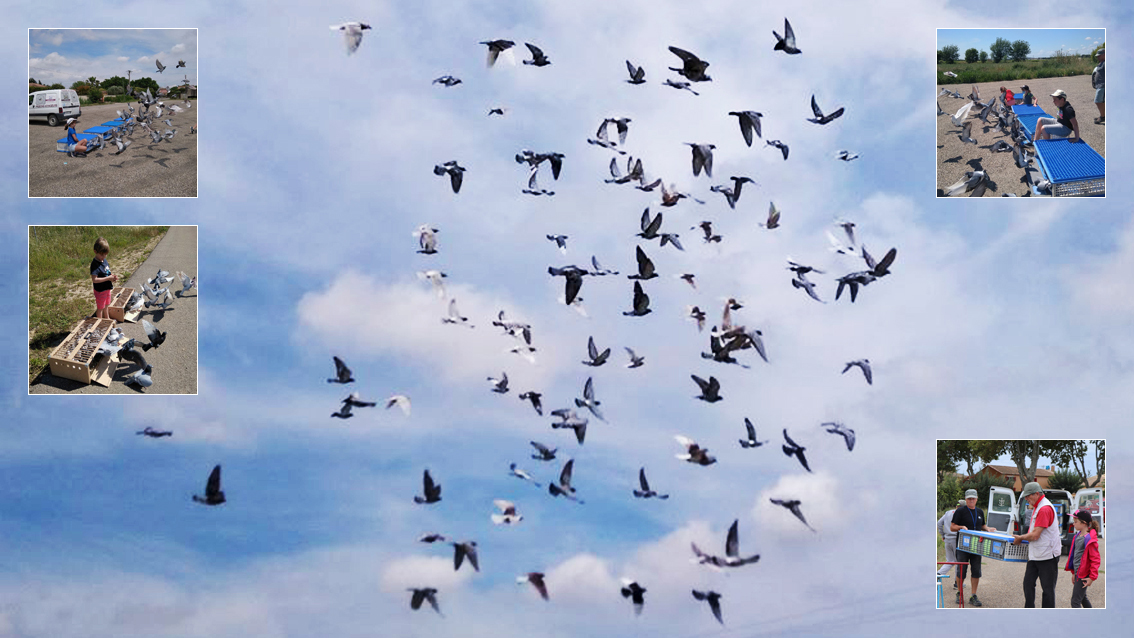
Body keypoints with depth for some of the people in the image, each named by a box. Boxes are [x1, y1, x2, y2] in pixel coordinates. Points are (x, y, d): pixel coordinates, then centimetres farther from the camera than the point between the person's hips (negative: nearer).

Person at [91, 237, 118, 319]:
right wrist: (108, 278, -28)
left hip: (107, 288, 8)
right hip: (100, 290, -8)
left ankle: (107, 319, 47)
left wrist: (112, 277, -7)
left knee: (106, 306, 28)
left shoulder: (104, 260, 1)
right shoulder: (95, 264, -26)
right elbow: (94, 280, -31)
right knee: (100, 308, 11)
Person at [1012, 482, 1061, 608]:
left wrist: (1020, 538, -5)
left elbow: (1035, 535, -23)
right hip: (1035, 555, 10)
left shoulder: (1044, 509, -20)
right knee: (1028, 583, 8)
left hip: (1047, 555, -10)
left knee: (1047, 588, 1)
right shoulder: (1037, 507, 13)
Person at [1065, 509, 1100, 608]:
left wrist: (1092, 577, -18)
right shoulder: (1077, 536, 9)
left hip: (1084, 575, -10)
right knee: (1082, 598, 22)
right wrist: (1073, 572, 25)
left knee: (1075, 601, -10)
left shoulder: (1090, 539, -19)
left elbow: (1095, 559, -18)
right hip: (1078, 573, 10)